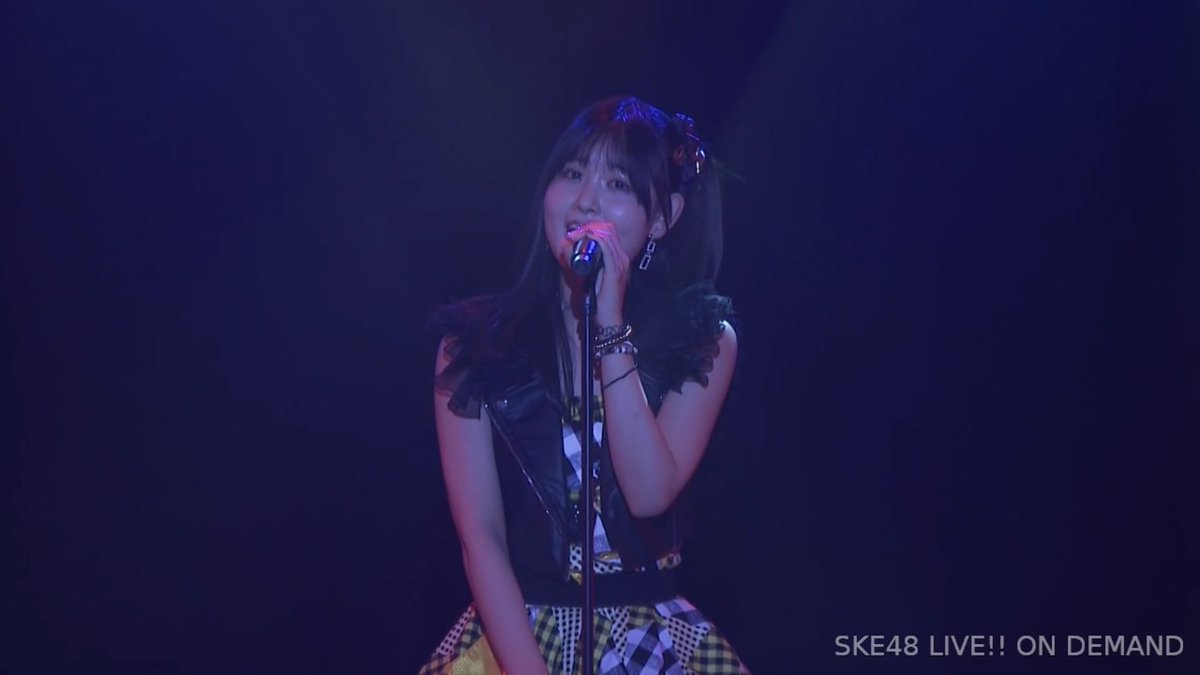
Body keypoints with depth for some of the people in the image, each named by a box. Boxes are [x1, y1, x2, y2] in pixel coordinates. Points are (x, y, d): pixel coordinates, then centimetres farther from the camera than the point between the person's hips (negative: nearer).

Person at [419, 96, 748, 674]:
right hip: (517, 625, -1)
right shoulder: (474, 341, -2)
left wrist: (611, 323, -16)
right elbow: (480, 535, -6)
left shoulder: (704, 339, -1)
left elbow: (649, 494, -14)